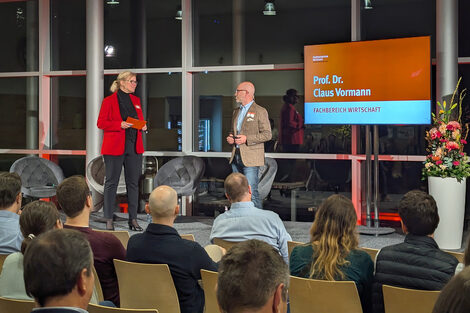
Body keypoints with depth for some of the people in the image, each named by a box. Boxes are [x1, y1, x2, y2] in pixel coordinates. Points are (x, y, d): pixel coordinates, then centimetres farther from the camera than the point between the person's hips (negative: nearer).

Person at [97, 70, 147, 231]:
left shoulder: (136, 100, 15)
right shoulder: (109, 101, -2)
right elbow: (101, 123, -5)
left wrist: (142, 126, -1)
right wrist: (120, 125, -17)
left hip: (134, 147, 5)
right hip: (114, 147, -5)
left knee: (133, 183, 6)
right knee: (111, 183, 0)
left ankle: (133, 219, 11)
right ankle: (109, 220, 5)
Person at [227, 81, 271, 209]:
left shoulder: (260, 111, -5)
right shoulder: (236, 111, 18)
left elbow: (267, 134, -10)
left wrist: (247, 139, -19)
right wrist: (230, 138, 6)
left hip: (250, 158, -7)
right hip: (236, 157, 7)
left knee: (251, 192, -11)